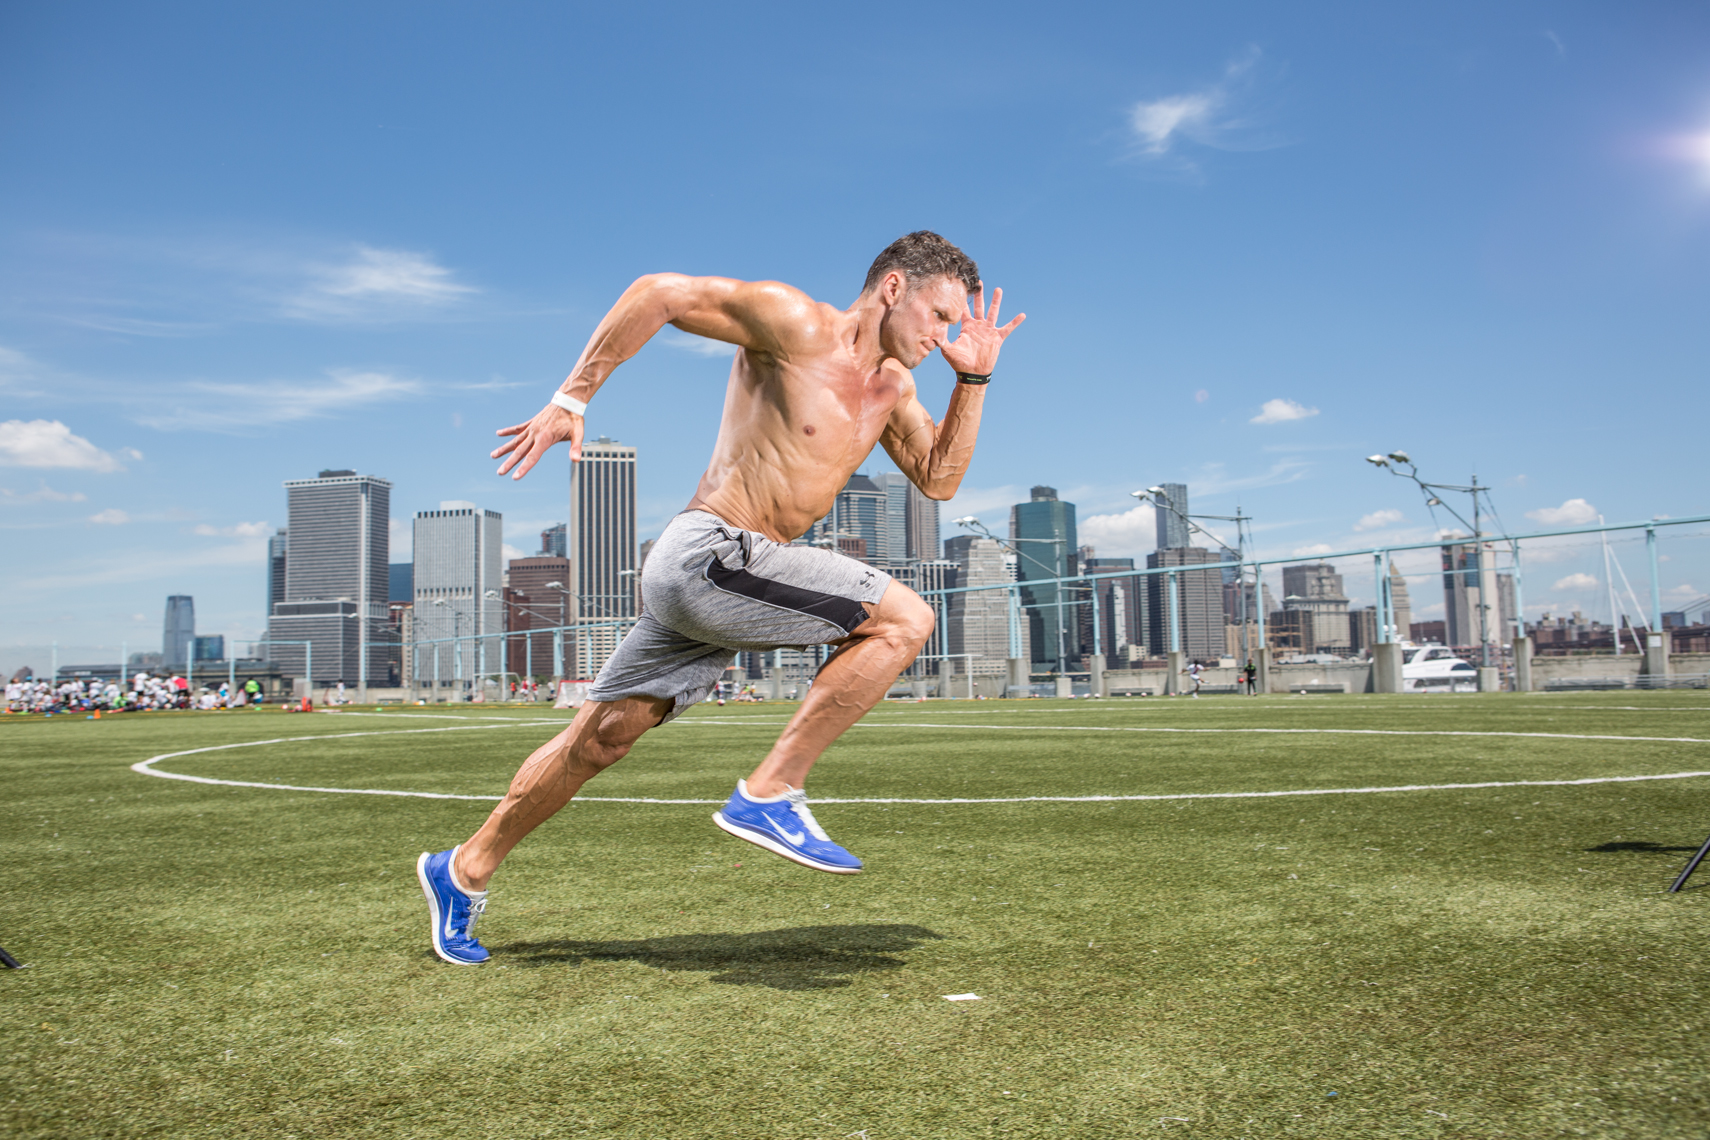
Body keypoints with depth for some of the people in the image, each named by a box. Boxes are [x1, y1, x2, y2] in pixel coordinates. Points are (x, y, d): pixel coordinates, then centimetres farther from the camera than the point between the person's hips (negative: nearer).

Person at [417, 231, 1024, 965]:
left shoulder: (891, 386, 16)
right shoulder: (795, 324, -10)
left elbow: (939, 479, 17)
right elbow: (659, 292, -10)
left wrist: (973, 379, 8)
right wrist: (571, 400, -12)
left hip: (702, 575, 9)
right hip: (709, 553, -9)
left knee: (601, 739, 16)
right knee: (903, 619, -15)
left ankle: (464, 870, 31)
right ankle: (769, 794, -14)